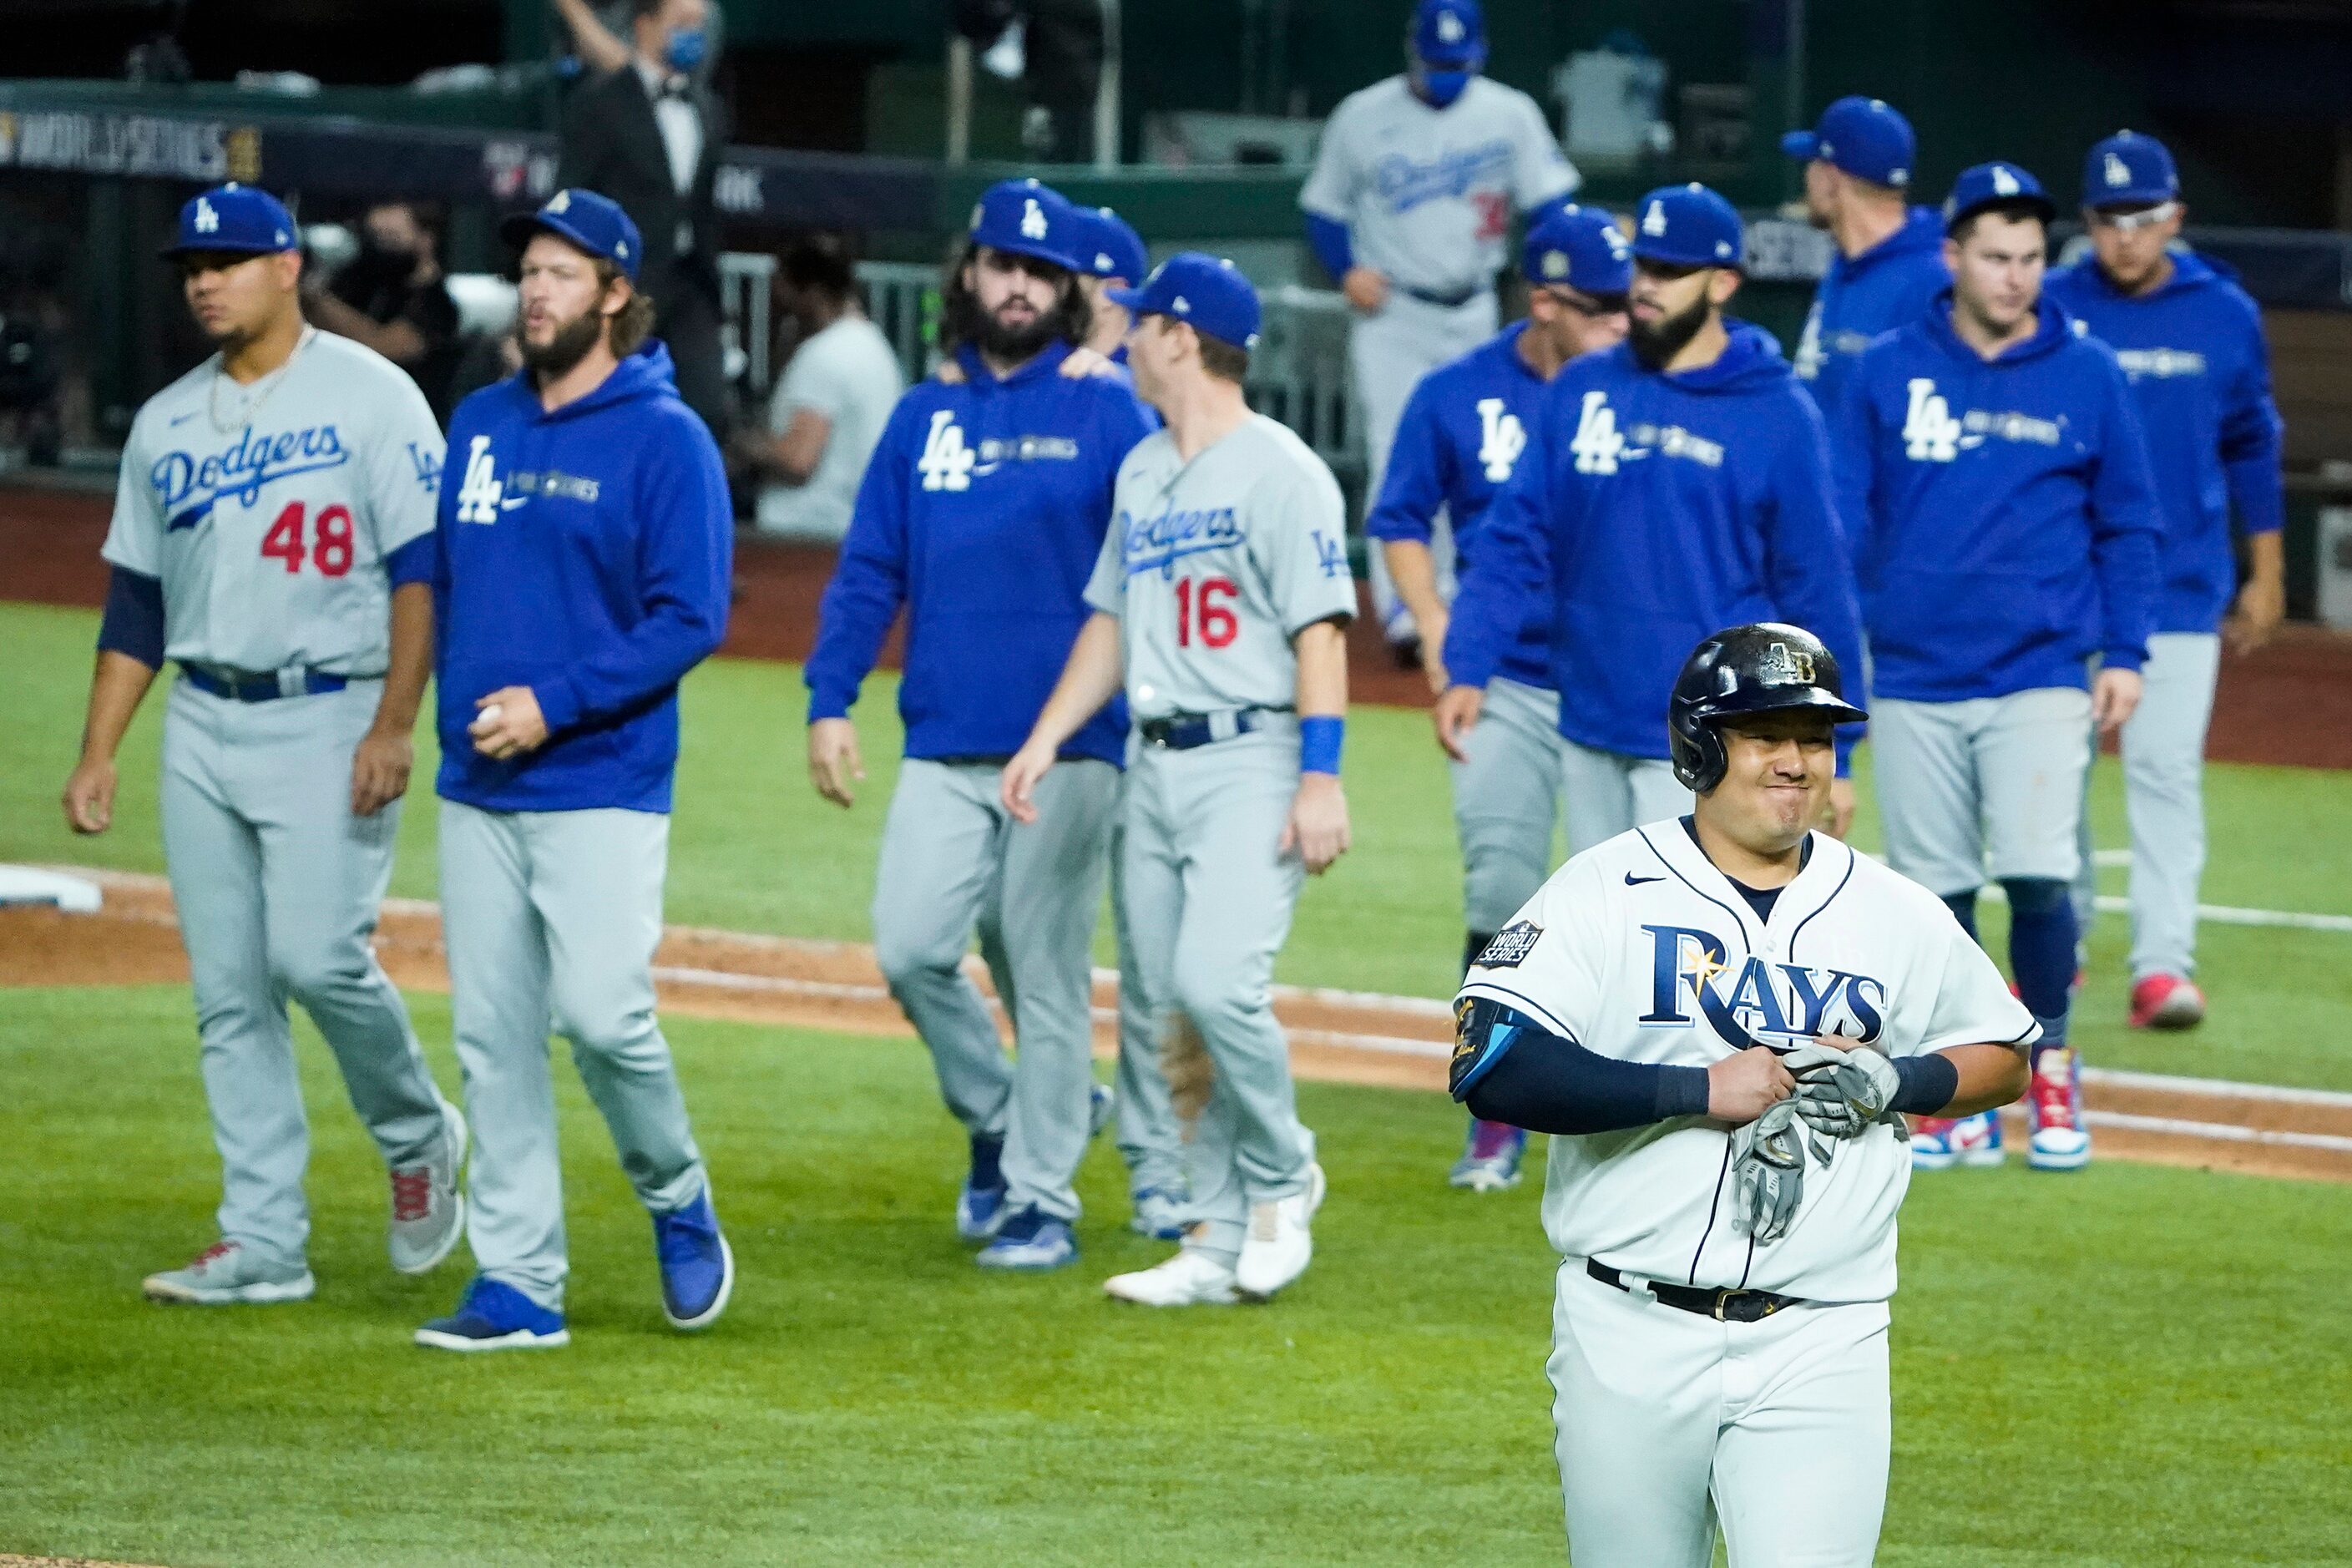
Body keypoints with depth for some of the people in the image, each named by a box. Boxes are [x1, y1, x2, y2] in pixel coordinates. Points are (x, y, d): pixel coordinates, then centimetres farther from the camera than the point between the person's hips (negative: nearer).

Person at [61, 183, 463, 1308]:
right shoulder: (165, 424, 13)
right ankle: (264, 1244, 6)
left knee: (317, 955, -17)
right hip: (203, 729, 6)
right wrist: (97, 753, 10)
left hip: (329, 723, -6)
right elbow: (136, 602, 17)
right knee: (228, 993, 3)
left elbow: (425, 567, -9)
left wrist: (393, 726, -18)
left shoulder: (367, 394, -4)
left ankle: (418, 1138, 10)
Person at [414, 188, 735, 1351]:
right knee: (492, 1037, 2)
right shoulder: (480, 424, 13)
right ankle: (518, 1283, 6)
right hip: (475, 789, 6)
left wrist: (555, 703, -17)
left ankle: (678, 1204, 12)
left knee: (601, 1014, -14)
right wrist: (454, 710, 8)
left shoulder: (664, 440, -6)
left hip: (602, 785, -6)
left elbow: (691, 618, -11)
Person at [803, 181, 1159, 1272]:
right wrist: (828, 702, 1)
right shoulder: (923, 420, 12)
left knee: (1044, 969, -2)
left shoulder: (1105, 414, 2)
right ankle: (1001, 1116, 17)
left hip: (1069, 746, -3)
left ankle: (1041, 1198, 5)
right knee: (911, 948, -7)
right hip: (944, 747, 3)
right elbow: (867, 574, 12)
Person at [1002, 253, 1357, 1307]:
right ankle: (1219, 1240, 11)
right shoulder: (1142, 474, 17)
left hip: (1252, 757, -8)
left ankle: (1282, 1180, 0)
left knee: (1218, 978, -21)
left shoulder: (1280, 472, -9)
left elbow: (1321, 629, -13)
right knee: (1173, 1012, 5)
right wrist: (1047, 737, 13)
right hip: (1156, 766, 8)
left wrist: (1321, 777, -20)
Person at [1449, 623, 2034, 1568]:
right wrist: (1700, 1089, -18)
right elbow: (1490, 1067, -15)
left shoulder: (1896, 916, 9)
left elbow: (2004, 1059, 21)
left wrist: (1889, 1082, -1)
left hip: (1819, 1348, 1)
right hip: (1631, 1340, -1)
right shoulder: (1606, 893, -3)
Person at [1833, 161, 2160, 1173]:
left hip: (2042, 677, -1)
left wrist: (2124, 654, 2)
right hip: (1914, 680, 1)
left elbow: (2127, 526, 9)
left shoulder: (2086, 376, 4)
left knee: (2036, 874, -13)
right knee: (1934, 892, 3)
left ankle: (2050, 1072, 6)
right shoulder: (1889, 373, 4)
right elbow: (1841, 519, 7)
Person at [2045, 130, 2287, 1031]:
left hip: (2181, 585, -1)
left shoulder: (2225, 315, 2)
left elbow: (2252, 446, 11)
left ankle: (2163, 964, -11)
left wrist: (2266, 574, 12)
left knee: (2164, 769, -9)